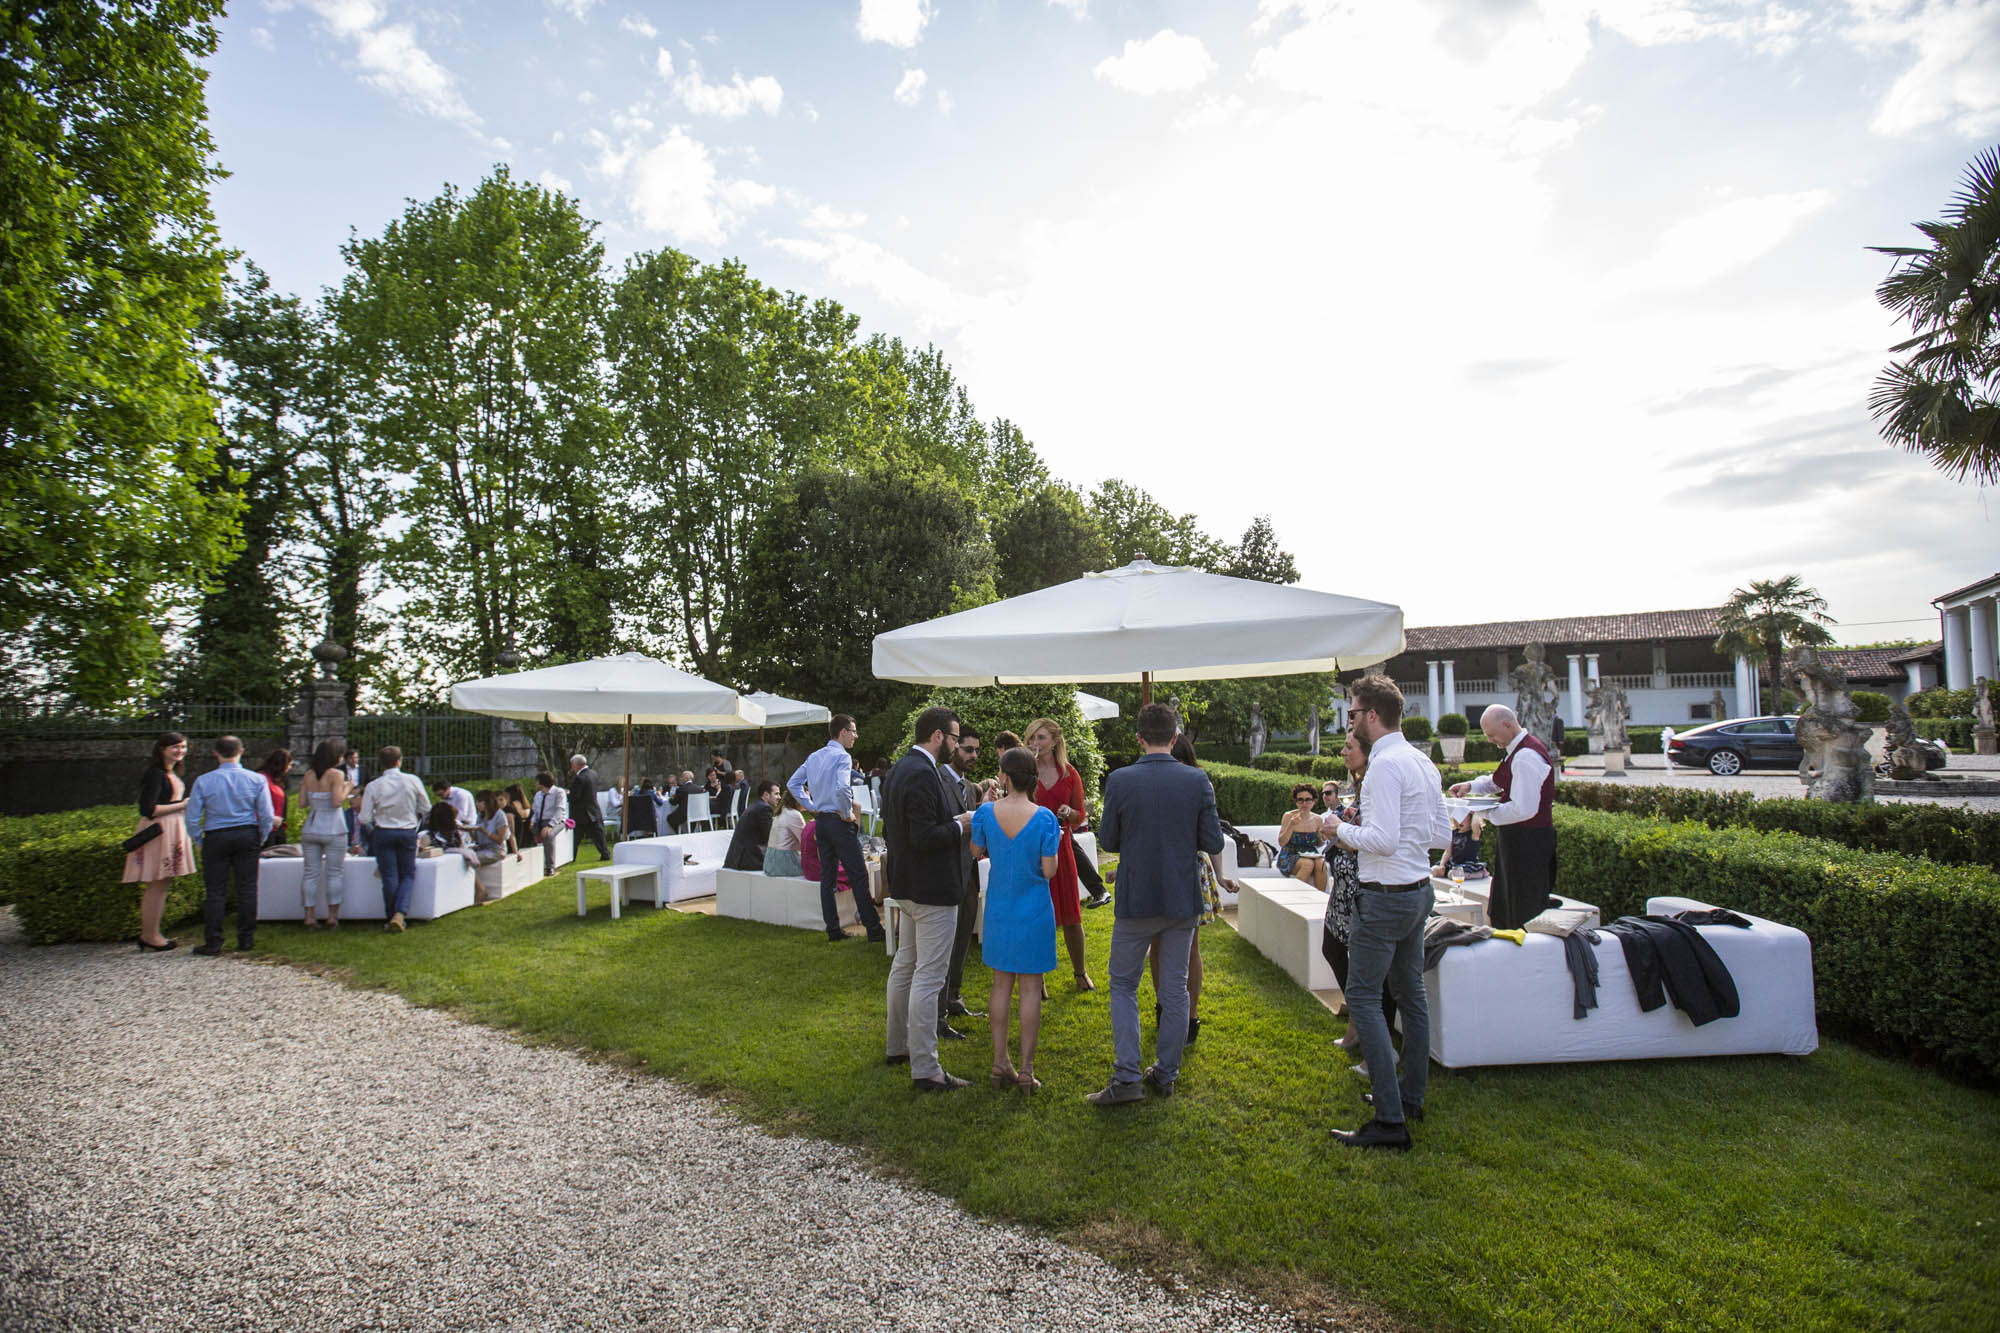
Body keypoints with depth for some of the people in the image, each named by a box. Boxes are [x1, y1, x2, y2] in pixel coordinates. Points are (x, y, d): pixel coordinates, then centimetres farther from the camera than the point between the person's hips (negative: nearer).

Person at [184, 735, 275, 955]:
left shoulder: (203, 781, -4)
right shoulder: (257, 780, -3)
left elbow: (192, 818, -4)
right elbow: (267, 816, -4)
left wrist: (199, 843, 10)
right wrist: (261, 839, 11)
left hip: (216, 838, -1)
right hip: (247, 835, 1)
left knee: (215, 891, 4)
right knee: (247, 888, 7)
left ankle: (213, 943, 7)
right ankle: (246, 939, 13)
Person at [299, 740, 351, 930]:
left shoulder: (309, 775, 5)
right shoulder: (336, 774, -11)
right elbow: (337, 802, -18)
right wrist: (347, 789, -2)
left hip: (310, 829, 5)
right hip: (333, 830, -5)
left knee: (311, 872, 8)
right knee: (335, 873, 3)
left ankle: (310, 916, 9)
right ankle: (332, 916, 5)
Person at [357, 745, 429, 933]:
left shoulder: (373, 786, -8)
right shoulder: (413, 780, -8)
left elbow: (365, 818, -7)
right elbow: (425, 806, 2)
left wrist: (371, 830, 14)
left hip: (383, 833, 0)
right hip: (408, 832, 0)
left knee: (389, 877, 8)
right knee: (408, 875, 10)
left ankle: (391, 918, 12)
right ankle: (399, 914, -9)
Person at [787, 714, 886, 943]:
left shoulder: (814, 757, 11)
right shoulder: (842, 756, -14)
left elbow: (792, 784, 17)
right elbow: (842, 789, -29)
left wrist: (812, 807, 15)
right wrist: (848, 814, -14)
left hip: (821, 821, 8)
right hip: (839, 822, -8)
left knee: (827, 877, 10)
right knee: (858, 876, -4)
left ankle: (833, 929, 14)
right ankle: (873, 929, -1)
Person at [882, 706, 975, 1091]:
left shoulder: (899, 770, 10)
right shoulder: (923, 775, -22)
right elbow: (924, 836, -28)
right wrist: (960, 825, -13)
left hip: (907, 884, 11)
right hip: (932, 887, -11)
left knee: (905, 965, 21)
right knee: (929, 976, -4)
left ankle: (898, 1045, 35)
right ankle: (924, 1069, 2)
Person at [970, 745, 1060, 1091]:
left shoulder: (986, 813, -10)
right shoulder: (1045, 819, -17)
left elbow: (977, 851, 6)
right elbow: (1049, 870, -14)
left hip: (999, 909, 3)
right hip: (1034, 911, -2)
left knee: (1001, 984, 14)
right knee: (1030, 987, 6)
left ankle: (1000, 1063, 19)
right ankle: (1026, 1069, 11)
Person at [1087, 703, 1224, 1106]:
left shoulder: (1119, 781, -12)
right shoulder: (1197, 781, -8)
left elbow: (1107, 841, -3)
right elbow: (1213, 843, -4)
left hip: (1135, 902, -2)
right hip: (1182, 901, 2)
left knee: (1123, 985, 11)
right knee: (1175, 989, 14)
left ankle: (1127, 1078, 4)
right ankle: (1165, 1075, 23)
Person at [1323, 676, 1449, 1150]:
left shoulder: (1385, 764, -20)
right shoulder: (1422, 761, 9)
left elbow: (1383, 840, -26)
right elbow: (1443, 835, 13)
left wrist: (1343, 830, -9)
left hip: (1385, 897, -10)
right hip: (1419, 890, 10)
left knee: (1363, 998, -4)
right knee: (1410, 992, 19)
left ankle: (1390, 1121, -3)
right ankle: (1411, 1097, 34)